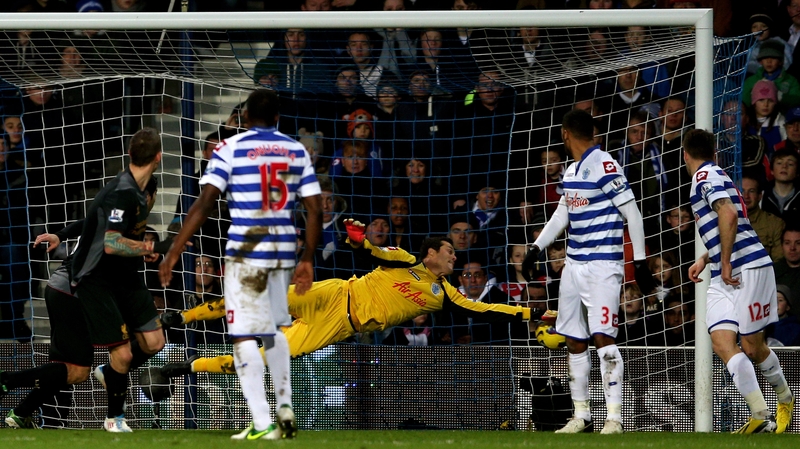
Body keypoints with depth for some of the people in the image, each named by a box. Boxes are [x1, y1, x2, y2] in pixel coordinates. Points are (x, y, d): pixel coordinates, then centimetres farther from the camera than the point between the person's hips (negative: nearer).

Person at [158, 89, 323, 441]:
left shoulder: (231, 148, -4)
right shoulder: (296, 151, 9)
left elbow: (205, 203, -11)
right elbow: (315, 209, 6)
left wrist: (174, 251, -10)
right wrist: (307, 260, 14)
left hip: (246, 252, -5)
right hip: (284, 250, 5)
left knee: (244, 336, -1)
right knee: (273, 329, 24)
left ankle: (263, 424, -7)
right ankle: (284, 407, 19)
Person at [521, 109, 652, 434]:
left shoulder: (604, 165, -12)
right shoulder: (572, 170, 15)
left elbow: (632, 213, -12)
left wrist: (640, 260, -12)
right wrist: (537, 247, 21)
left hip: (602, 264, -9)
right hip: (574, 263, 9)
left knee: (603, 338, -15)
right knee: (574, 342, 9)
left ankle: (614, 417, -15)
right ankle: (581, 414, 17)